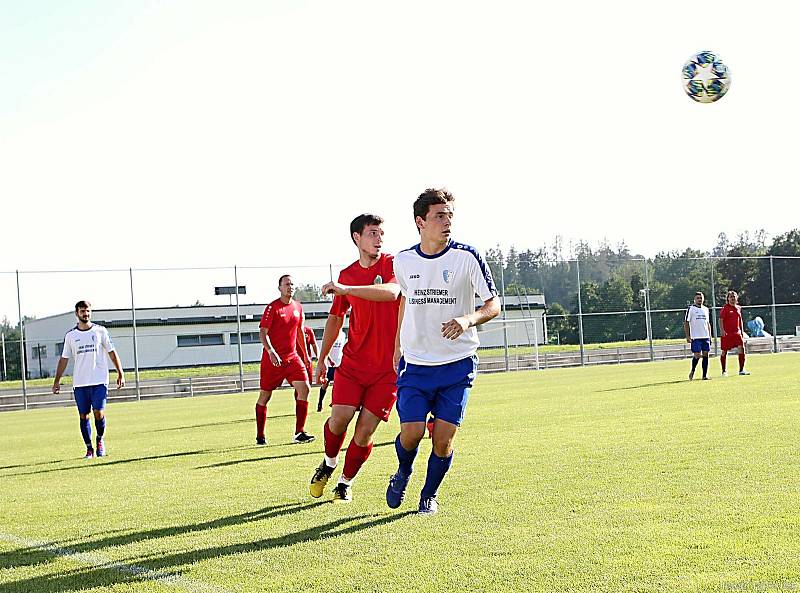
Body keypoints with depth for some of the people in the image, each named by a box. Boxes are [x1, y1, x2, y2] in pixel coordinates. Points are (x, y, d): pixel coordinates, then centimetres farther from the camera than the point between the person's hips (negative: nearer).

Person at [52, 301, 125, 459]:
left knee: (99, 413, -10)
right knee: (83, 416, 2)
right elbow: (64, 359, 12)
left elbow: (112, 353, 6)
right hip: (79, 383, 2)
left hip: (99, 381, -2)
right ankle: (89, 449, 11)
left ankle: (100, 439, 16)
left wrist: (120, 373, 0)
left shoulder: (100, 331, 4)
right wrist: (57, 380, 6)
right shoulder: (71, 335, 8)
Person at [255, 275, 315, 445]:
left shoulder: (298, 307, 8)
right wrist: (271, 352, -26)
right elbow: (263, 332, -13)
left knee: (304, 388, -12)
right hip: (272, 358, -5)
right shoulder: (272, 307, -9)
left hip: (292, 357, 5)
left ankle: (299, 432, -10)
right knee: (265, 395, 4)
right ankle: (260, 435, 16)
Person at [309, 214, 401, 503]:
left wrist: (346, 289, -31)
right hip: (353, 361, 3)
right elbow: (336, 317, 21)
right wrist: (322, 358, 22)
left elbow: (391, 292, -27)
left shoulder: (394, 264, -4)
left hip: (389, 365, -3)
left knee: (365, 431, -4)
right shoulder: (346, 275, 8)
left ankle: (346, 482, 16)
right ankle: (329, 463, 19)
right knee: (339, 418, -11)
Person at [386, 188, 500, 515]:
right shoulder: (403, 261, 1)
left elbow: (493, 304, -5)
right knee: (411, 433, -8)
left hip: (457, 363, -1)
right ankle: (402, 474, 26)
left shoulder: (467, 257, -9)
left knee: (443, 440, -4)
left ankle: (430, 494, 23)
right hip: (415, 363, 2)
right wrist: (398, 344, 24)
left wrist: (468, 319, -25)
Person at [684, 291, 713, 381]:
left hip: (705, 336, 5)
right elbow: (686, 323, -4)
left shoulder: (706, 309, 15)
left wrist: (710, 336, 16)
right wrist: (688, 336, -11)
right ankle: (692, 371, 15)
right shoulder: (690, 309, -2)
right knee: (697, 355, -9)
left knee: (705, 355, 1)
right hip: (695, 337, -5)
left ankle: (705, 375, 5)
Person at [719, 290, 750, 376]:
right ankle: (724, 371, 15)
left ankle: (741, 370, -6)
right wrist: (722, 330, -18)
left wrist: (742, 331, 16)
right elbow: (720, 320, -8)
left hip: (737, 332, 4)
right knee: (724, 352, 2)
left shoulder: (738, 308, 13)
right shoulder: (725, 308, -4)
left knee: (742, 348, -11)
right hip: (727, 333, -4)